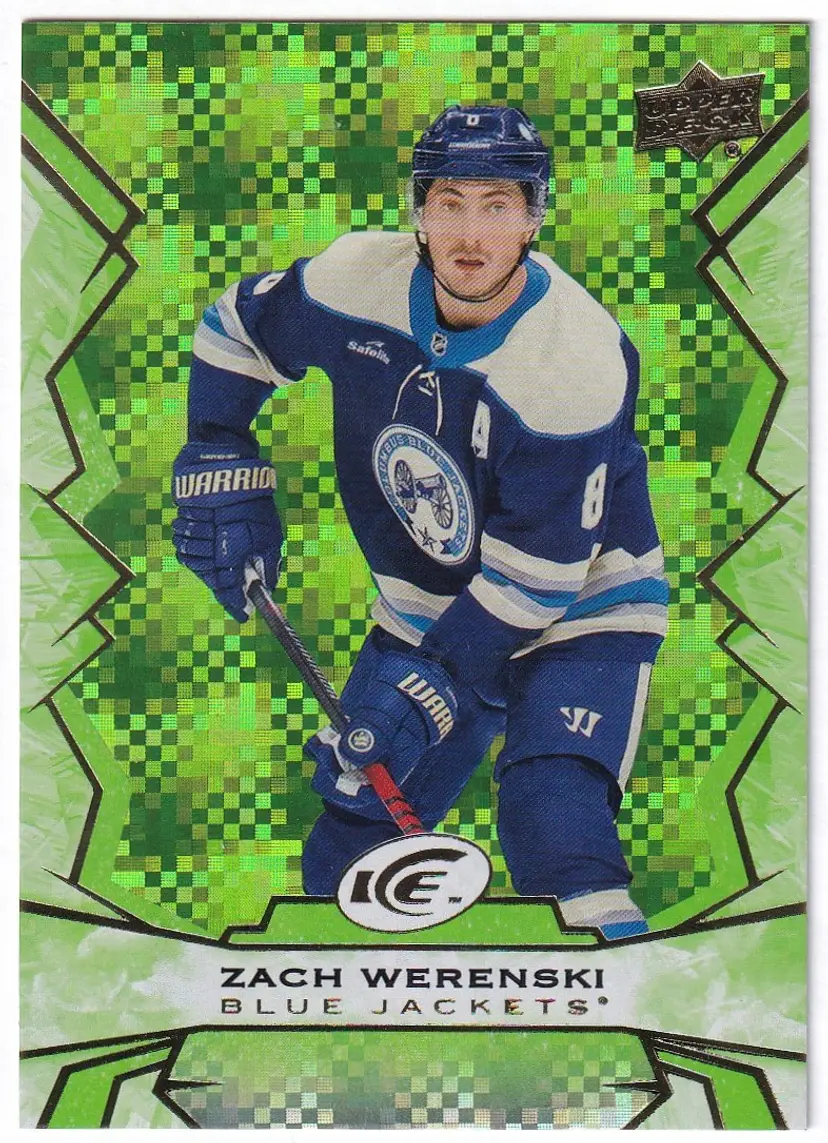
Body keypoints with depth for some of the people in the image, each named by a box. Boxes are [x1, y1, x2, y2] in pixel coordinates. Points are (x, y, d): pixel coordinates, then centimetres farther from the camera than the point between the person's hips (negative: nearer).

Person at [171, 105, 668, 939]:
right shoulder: (356, 280, -16)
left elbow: (536, 574, -25)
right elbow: (237, 324, 6)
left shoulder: (579, 361, -29)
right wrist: (220, 467, 0)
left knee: (556, 836, -25)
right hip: (423, 610, 5)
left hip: (577, 609, -4)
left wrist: (431, 690, -26)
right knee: (347, 855, 8)